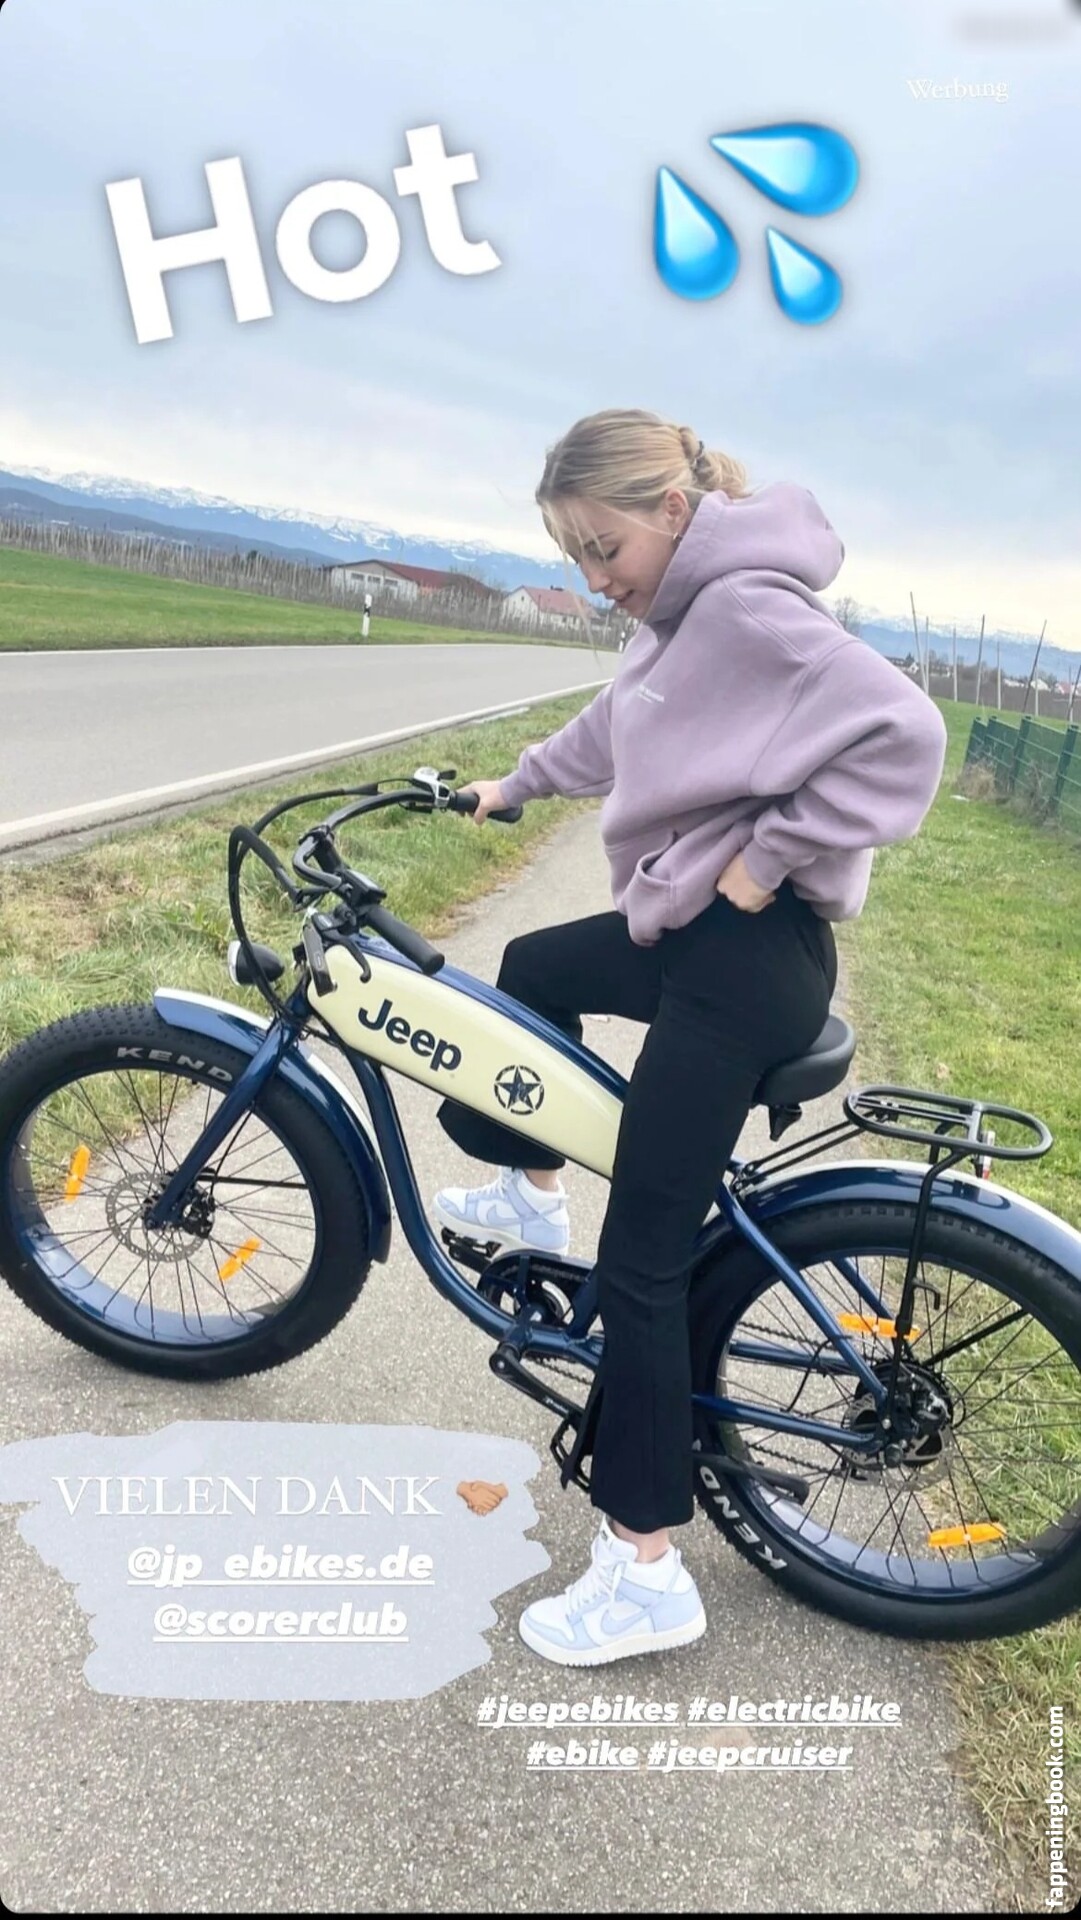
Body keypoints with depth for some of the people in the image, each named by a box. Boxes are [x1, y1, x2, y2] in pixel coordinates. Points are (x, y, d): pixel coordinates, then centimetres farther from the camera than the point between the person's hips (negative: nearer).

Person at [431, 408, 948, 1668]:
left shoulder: (748, 610, -17)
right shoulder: (680, 617, 14)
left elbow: (900, 735, -26)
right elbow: (612, 729, 31)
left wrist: (766, 861, -21)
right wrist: (513, 783, 37)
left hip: (743, 958, -10)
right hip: (681, 926, 10)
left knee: (639, 1260, -7)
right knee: (532, 967, 32)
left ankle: (646, 1570, 8)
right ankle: (532, 1197, 49)